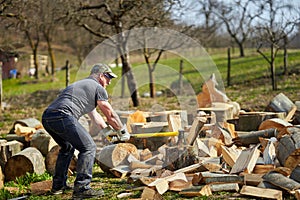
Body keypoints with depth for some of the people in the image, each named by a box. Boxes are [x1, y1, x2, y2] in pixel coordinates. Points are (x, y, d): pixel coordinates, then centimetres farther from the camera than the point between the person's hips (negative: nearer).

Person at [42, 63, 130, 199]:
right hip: (62, 116, -9)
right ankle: (81, 189, -8)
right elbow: (111, 116, 14)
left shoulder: (79, 85, 36)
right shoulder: (97, 88, 9)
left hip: (46, 117, 9)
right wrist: (123, 132, 29)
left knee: (67, 147, 28)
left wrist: (108, 132, 51)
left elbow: (94, 115, 45)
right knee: (88, 147, -2)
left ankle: (58, 186, 29)